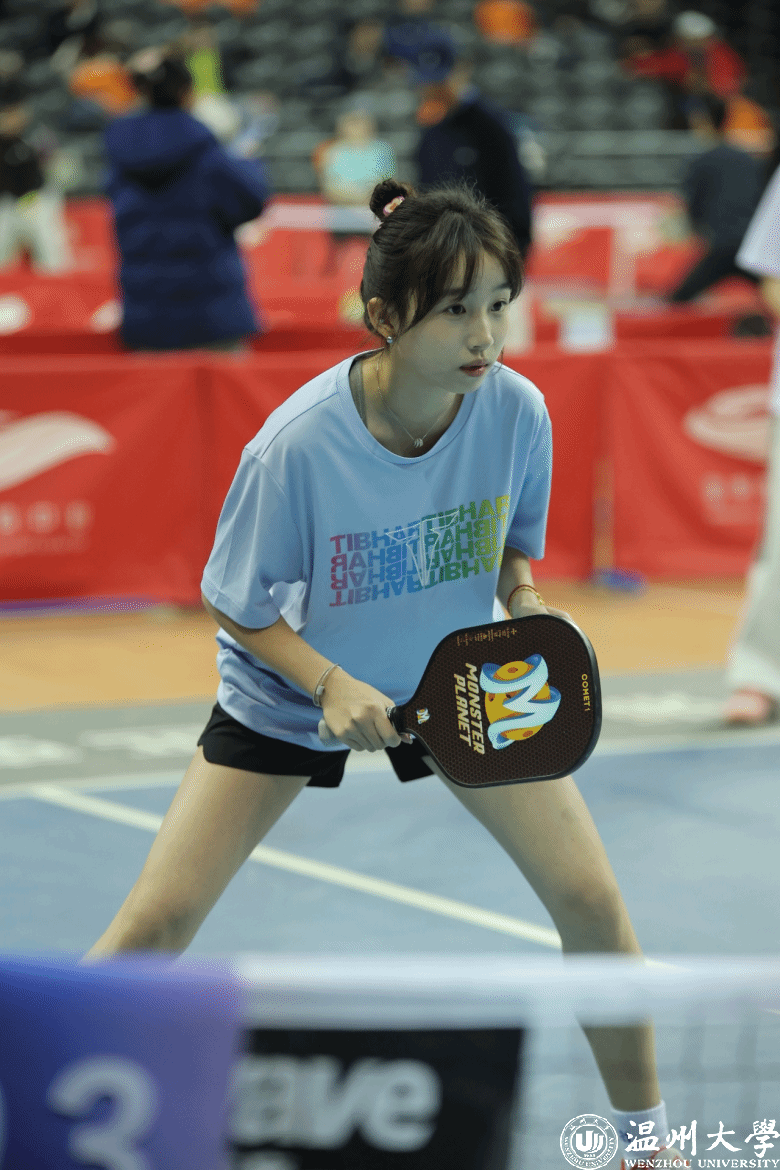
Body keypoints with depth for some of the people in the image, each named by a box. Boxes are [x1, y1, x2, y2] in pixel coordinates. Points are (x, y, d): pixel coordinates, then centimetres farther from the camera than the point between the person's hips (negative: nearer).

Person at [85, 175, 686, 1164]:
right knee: (156, 924, -8)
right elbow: (234, 606, -17)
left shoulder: (517, 410, -21)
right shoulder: (296, 444, -31)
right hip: (294, 686, -2)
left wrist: (519, 598, -20)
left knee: (591, 900, -6)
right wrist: (330, 685, -32)